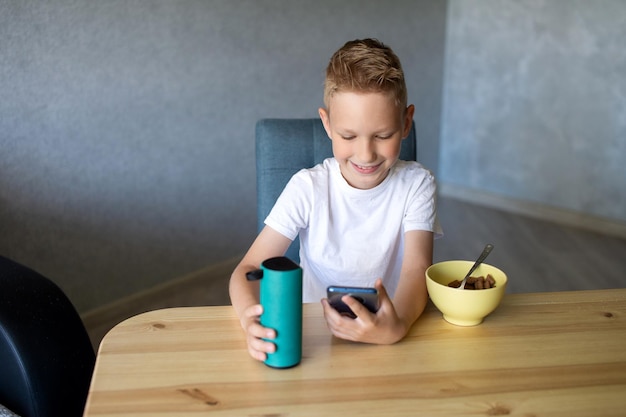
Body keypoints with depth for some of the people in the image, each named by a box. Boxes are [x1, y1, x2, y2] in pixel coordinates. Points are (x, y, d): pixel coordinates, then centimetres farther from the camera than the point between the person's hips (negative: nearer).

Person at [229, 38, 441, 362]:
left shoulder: (416, 184, -5)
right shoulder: (309, 187, -7)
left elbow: (416, 270, -15)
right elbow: (249, 268, -10)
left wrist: (397, 325, -38)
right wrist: (251, 316, -33)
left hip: (387, 327, 2)